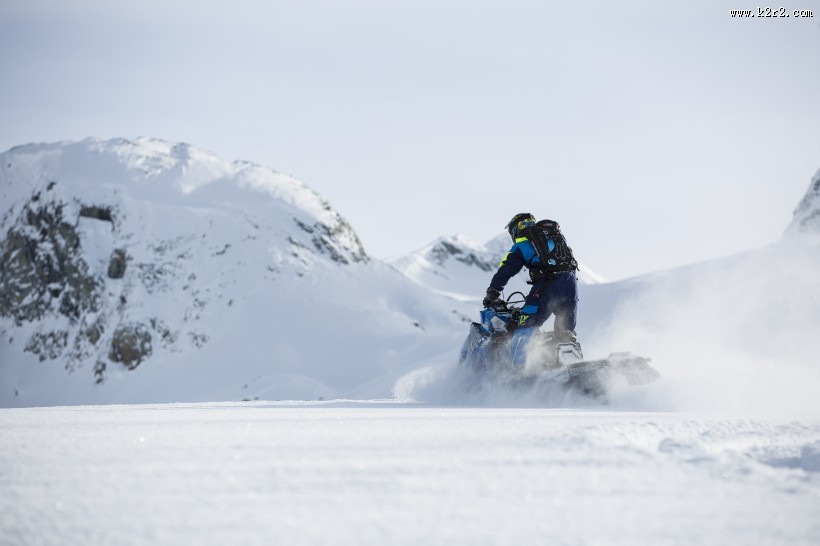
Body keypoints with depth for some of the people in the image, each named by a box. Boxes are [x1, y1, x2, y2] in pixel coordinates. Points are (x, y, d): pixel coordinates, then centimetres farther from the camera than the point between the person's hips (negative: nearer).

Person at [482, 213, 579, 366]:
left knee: (524, 326, -7)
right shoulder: (556, 235, 28)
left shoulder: (521, 245, 13)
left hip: (547, 284, -5)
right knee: (566, 331, 19)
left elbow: (505, 270, 5)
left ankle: (519, 366, -19)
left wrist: (492, 294, 11)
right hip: (570, 283, 5)